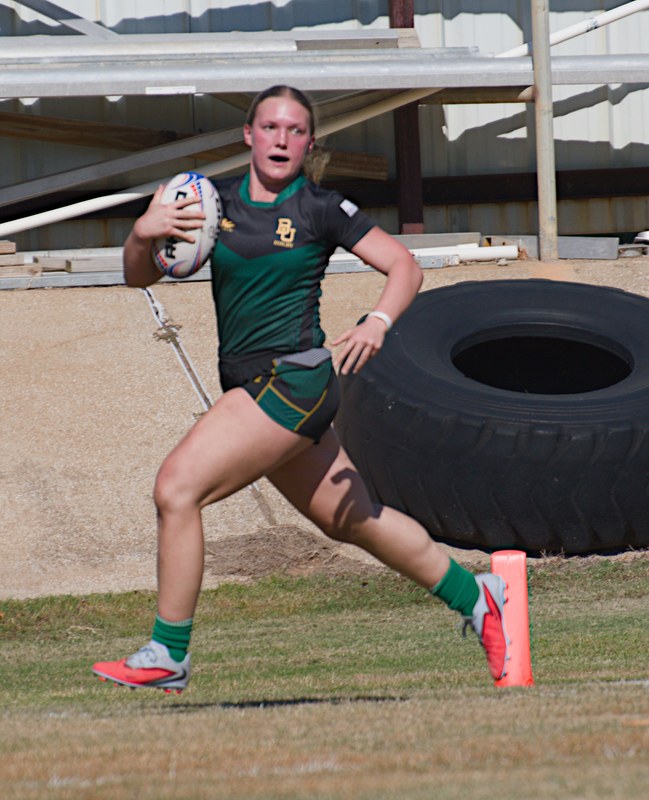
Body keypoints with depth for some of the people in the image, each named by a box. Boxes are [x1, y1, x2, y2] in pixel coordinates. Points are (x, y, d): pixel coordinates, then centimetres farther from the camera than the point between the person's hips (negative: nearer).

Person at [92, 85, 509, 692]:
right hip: (250, 387, 7)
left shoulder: (321, 210, -3)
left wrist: (377, 322, -18)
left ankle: (167, 657, -12)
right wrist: (142, 233, -12)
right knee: (350, 518, 17)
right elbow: (139, 277, 9)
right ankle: (474, 597, 33)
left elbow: (404, 266, 1)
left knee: (178, 486, -17)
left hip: (294, 375, -7)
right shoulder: (214, 201, 9)